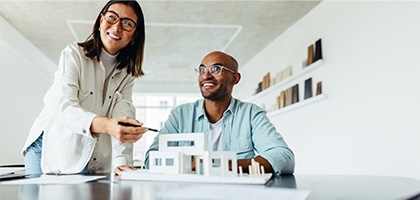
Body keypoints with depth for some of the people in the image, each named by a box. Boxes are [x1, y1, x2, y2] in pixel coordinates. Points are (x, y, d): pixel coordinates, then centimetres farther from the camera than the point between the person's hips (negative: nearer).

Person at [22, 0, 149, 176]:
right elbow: (62, 106, -24)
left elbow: (123, 113, -12)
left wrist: (122, 161, -29)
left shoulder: (127, 73, 2)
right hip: (51, 152, -2)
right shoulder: (73, 54, -10)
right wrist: (105, 125, -43)